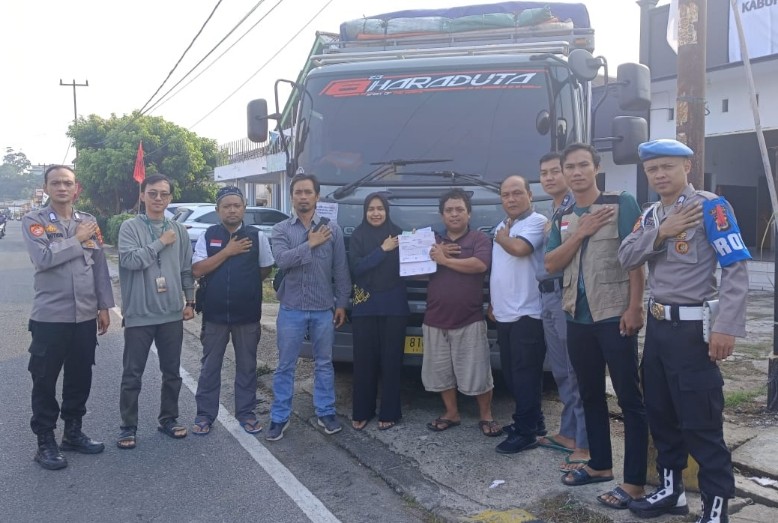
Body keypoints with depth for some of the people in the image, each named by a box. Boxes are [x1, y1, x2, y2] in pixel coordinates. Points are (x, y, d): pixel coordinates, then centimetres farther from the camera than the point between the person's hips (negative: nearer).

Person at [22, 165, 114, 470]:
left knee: (80, 378, 13)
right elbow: (44, 258, -21)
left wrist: (104, 306, 7)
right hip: (50, 316, -4)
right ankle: (45, 442, 18)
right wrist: (77, 240, -11)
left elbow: (100, 266, 10)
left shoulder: (89, 222, 9)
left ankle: (73, 432, 29)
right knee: (45, 381, 5)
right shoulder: (34, 221, -4)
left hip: (85, 316, 4)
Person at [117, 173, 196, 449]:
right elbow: (129, 260, -19)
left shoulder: (179, 230, 7)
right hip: (139, 314, -3)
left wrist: (190, 301, 8)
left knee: (172, 372, 13)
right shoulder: (130, 227, -4)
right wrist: (161, 242, -14)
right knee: (133, 374, 6)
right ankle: (128, 426, 19)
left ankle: (168, 419, 28)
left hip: (172, 313, 4)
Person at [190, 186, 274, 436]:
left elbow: (266, 269, 10)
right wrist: (227, 252, -15)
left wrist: (246, 285, 6)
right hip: (214, 314, 0)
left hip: (247, 314, 0)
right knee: (210, 366, 10)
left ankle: (246, 413, 25)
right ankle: (205, 414, 23)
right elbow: (197, 270, -11)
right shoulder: (208, 236, -1)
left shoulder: (257, 236, -1)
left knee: (246, 366, 11)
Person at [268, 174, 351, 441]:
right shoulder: (281, 229, 1)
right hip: (291, 309, 0)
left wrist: (341, 303, 1)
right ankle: (279, 417, 19)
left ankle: (326, 413, 26)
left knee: (324, 363, 12)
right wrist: (310, 244, -15)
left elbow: (340, 270, 3)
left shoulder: (332, 229, 1)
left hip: (324, 309, 1)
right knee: (285, 366, 8)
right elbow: (282, 260, -17)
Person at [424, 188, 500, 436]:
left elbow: (480, 265, -20)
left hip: (469, 320, -4)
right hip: (435, 320, 5)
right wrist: (436, 254, -12)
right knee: (440, 372, 12)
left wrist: (444, 259, -13)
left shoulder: (480, 238, -1)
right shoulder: (434, 240, 14)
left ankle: (486, 416, 18)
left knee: (478, 372, 1)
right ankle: (451, 413, 28)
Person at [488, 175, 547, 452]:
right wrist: (493, 302, 20)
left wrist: (502, 237, -5)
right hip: (504, 314, 9)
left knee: (525, 374, -3)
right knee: (511, 373, 14)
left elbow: (519, 248, -26)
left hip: (527, 314, -9)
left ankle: (525, 432, 5)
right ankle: (530, 419, 28)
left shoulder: (537, 221, -8)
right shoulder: (501, 227, 18)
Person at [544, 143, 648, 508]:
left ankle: (634, 481, 7)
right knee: (590, 395, 15)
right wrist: (580, 233, -8)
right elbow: (550, 265, 3)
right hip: (577, 318, 6)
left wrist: (634, 308, -15)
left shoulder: (622, 204, -4)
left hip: (614, 316, -6)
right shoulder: (563, 218, 12)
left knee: (629, 399, 0)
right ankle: (600, 464, 30)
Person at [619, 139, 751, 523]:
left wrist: (726, 328, -23)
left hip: (692, 327, -7)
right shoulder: (651, 215, 12)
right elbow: (626, 258, 1)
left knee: (700, 422, -2)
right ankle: (670, 490, 31)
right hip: (657, 325, 7)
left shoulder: (710, 206, -10)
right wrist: (661, 232, -13)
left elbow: (736, 268, -16)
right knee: (661, 414, 15)